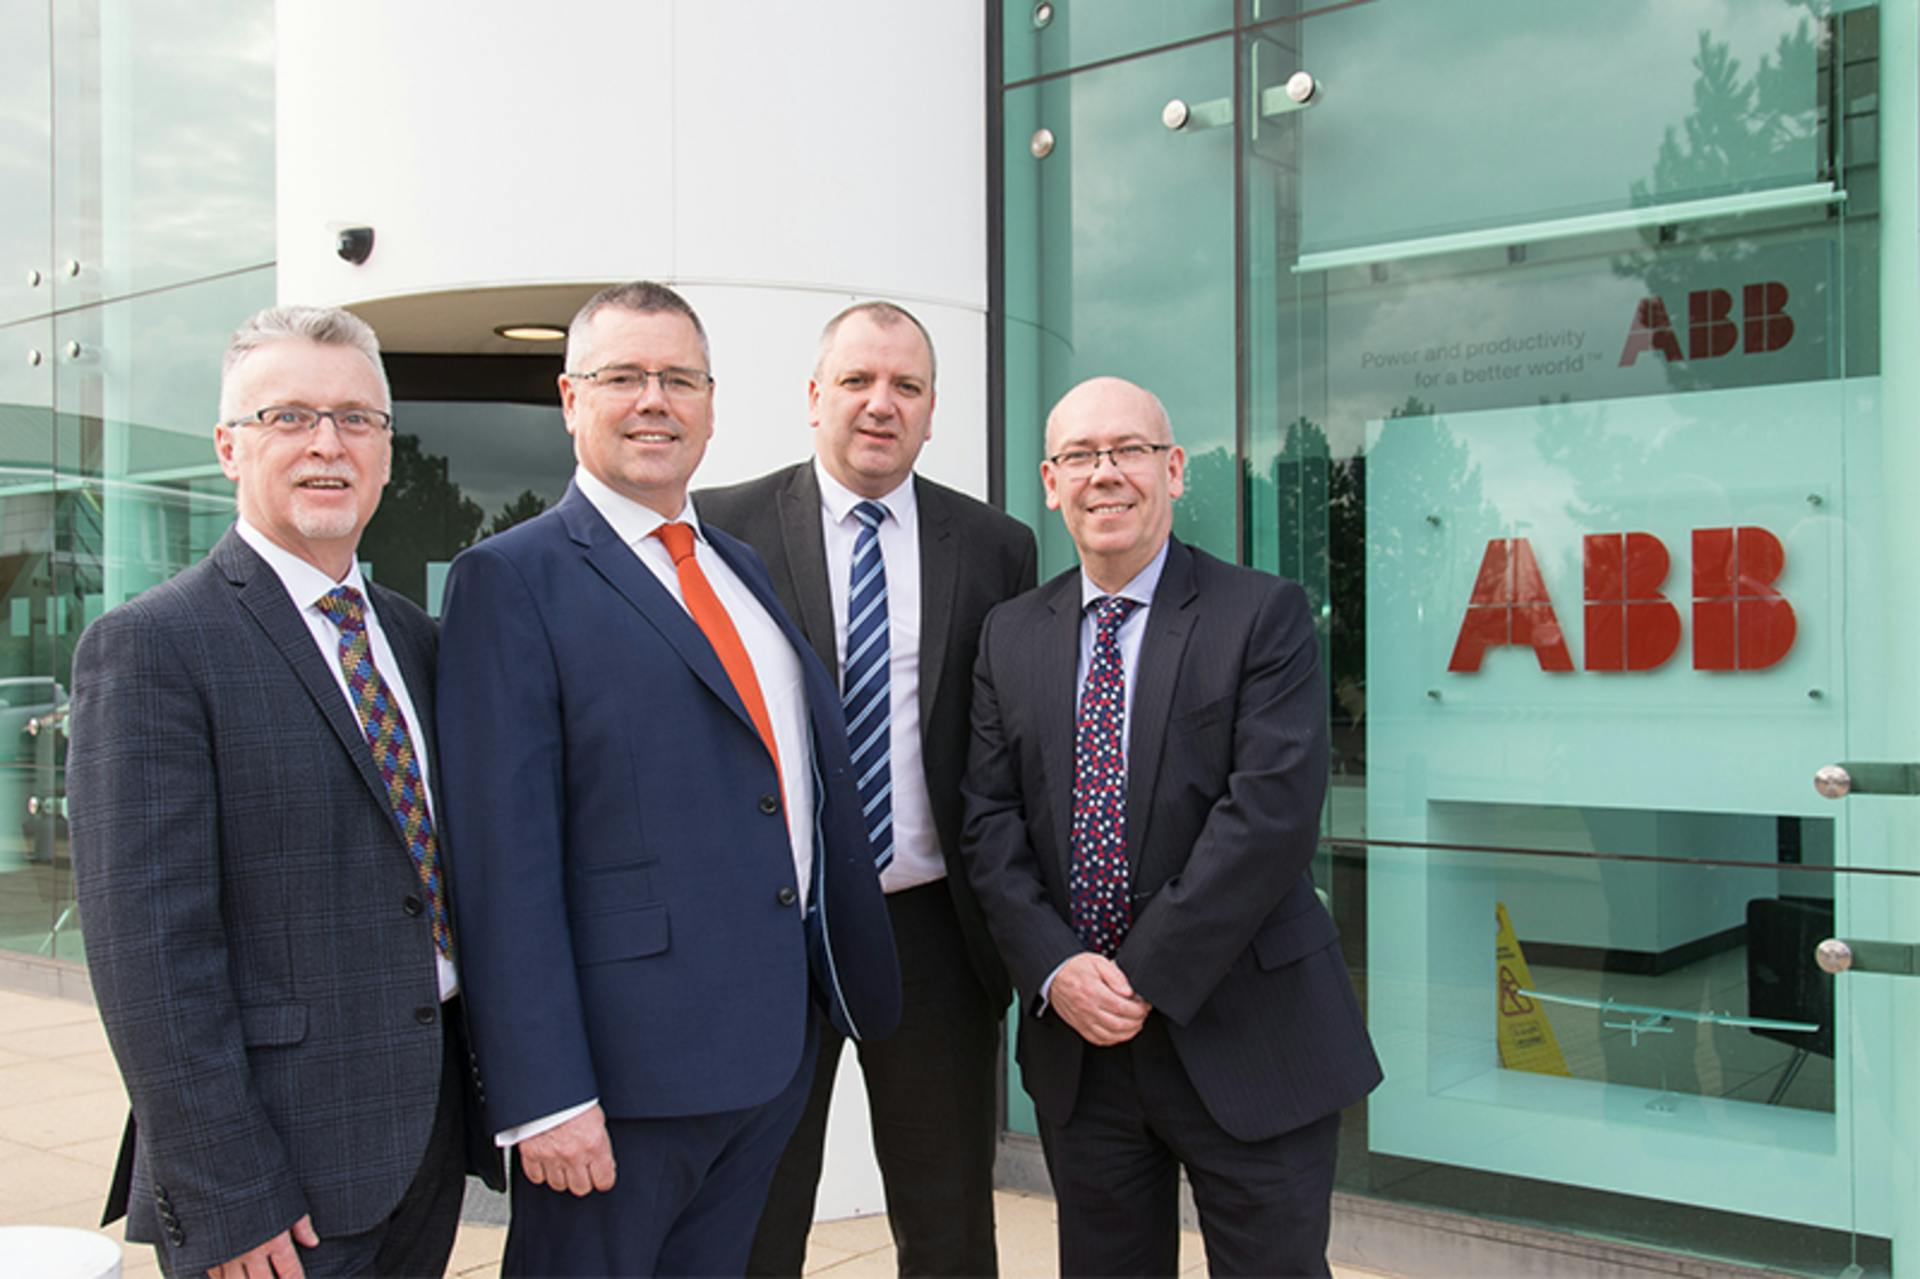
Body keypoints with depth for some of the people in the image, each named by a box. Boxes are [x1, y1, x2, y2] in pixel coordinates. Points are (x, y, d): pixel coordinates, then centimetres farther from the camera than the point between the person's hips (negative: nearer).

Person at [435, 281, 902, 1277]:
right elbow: (504, 856, -14)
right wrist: (544, 1097, -18)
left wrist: (852, 986, 14)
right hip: (619, 1067, -7)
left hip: (772, 1053, 7)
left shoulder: (743, 569, 15)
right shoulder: (512, 581, -8)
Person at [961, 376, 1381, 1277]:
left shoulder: (1264, 616, -5)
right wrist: (1056, 969, -11)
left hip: (1247, 1041, -3)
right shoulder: (1009, 636, 8)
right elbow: (991, 822, 3)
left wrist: (1148, 975, -17)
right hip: (1076, 1039, 4)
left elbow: (1272, 812, -15)